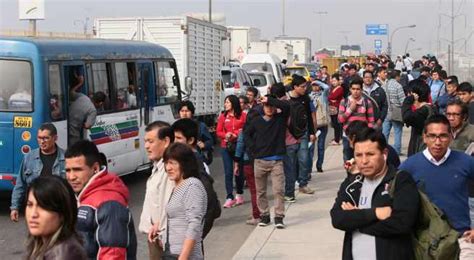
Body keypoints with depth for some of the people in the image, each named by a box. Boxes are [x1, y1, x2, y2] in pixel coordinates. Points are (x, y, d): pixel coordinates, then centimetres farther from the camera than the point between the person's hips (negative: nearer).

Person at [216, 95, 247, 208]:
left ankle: (239, 194, 28)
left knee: (240, 171, 11)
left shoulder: (243, 115, -2)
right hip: (226, 147, 1)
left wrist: (236, 134, -16)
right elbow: (218, 131, 4)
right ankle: (230, 198, 0)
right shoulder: (223, 116, 3)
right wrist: (226, 135, -15)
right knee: (228, 172, -2)